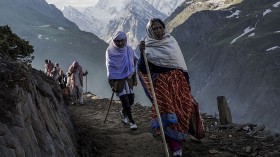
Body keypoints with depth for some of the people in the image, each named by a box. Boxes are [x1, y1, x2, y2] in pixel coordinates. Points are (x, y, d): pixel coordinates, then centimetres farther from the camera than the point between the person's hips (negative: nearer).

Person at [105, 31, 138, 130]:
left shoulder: (129, 50, -1)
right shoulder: (110, 51, -12)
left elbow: (133, 65, 8)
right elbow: (110, 68, -14)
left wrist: (135, 78, 10)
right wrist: (112, 83, -18)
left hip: (128, 78, 4)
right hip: (117, 80, -4)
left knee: (131, 100, 7)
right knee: (125, 100, -9)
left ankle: (123, 112, 38)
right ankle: (132, 121, 4)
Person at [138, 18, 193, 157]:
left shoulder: (171, 41, 6)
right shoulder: (147, 47, -3)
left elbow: (181, 62, 11)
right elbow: (143, 70, -12)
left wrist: (187, 80, 8)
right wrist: (142, 53, -25)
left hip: (178, 80, 3)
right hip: (160, 82, -3)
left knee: (182, 111, -4)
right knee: (166, 109, -14)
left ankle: (177, 139, 18)